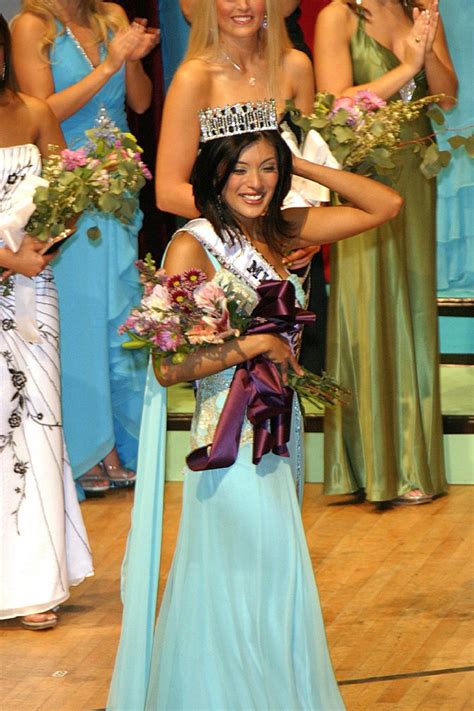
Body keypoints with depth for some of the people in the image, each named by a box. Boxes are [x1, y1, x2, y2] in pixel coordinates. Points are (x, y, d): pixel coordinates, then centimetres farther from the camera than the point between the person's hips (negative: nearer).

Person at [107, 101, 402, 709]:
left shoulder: (278, 234, 6)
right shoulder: (192, 246, -13)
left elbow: (386, 205, 8)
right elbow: (167, 366, -20)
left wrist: (300, 166, 2)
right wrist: (258, 345, -15)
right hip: (233, 443, -7)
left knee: (273, 589, 13)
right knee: (246, 592, -1)